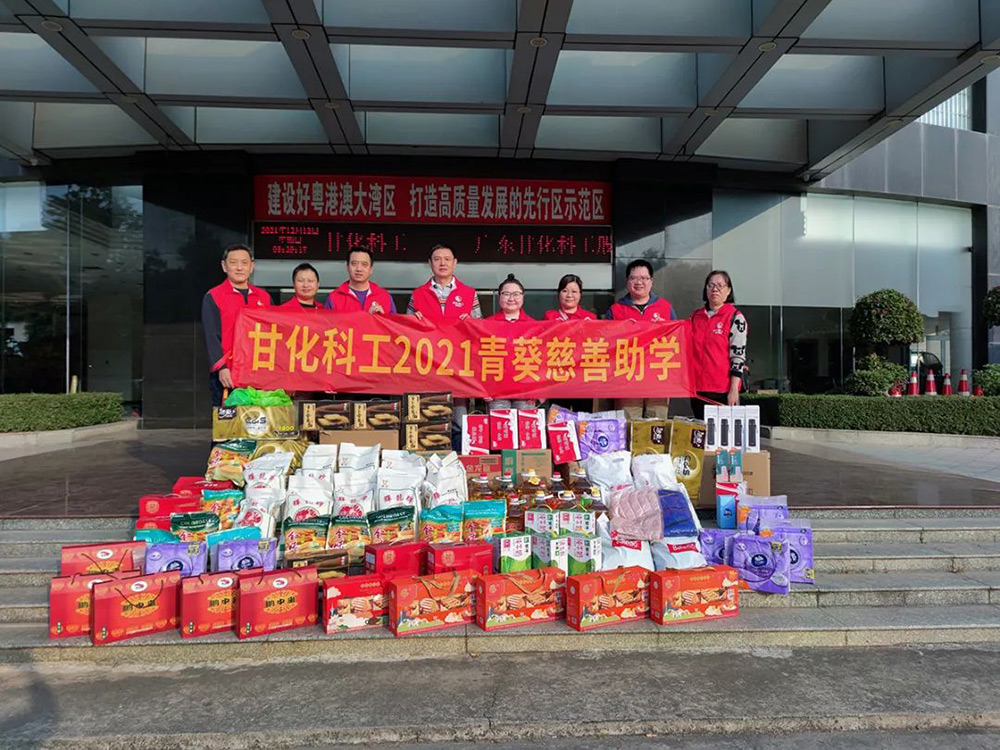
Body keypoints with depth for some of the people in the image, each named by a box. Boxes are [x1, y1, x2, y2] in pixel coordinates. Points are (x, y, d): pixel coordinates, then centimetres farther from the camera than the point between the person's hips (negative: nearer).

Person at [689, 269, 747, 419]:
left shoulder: (736, 318, -4)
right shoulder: (695, 316, 12)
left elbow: (738, 356, -9)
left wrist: (734, 390, -14)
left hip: (723, 390, -5)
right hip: (697, 387, 5)